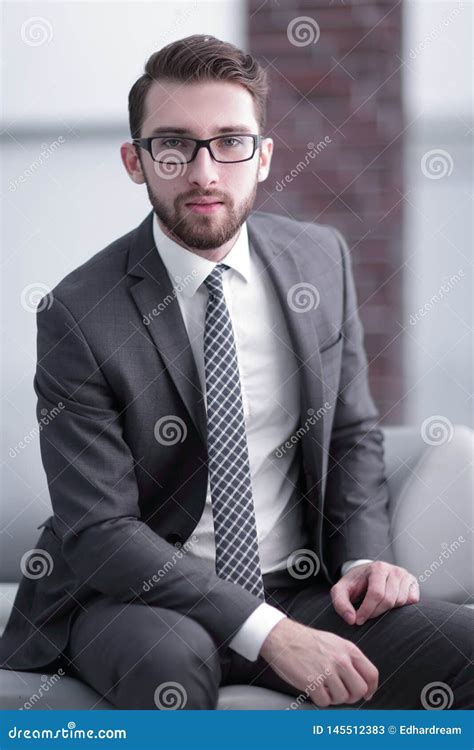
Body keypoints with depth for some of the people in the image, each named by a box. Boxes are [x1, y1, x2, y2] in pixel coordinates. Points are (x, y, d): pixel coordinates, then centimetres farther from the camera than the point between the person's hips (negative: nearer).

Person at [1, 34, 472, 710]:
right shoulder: (81, 317, -13)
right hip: (137, 602, -3)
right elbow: (100, 529, -16)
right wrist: (267, 632, -25)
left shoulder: (321, 259, 3)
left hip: (301, 587, 4)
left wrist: (364, 556, -6)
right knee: (172, 657, -38)